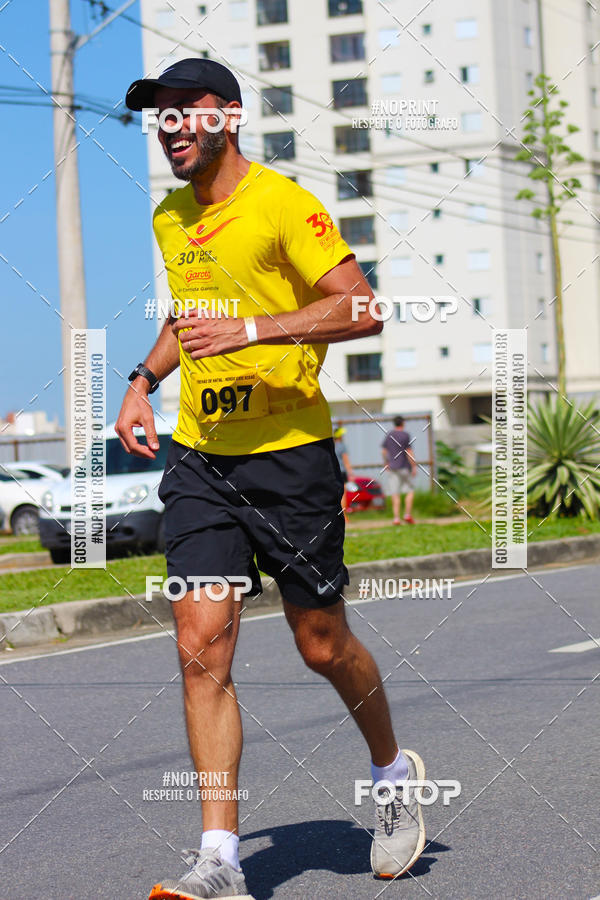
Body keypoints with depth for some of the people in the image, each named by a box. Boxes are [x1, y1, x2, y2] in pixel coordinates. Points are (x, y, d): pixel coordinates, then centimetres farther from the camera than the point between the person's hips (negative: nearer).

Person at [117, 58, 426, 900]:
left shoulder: (282, 203, -9)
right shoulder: (170, 220, 13)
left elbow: (361, 309, -17)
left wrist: (252, 330, -25)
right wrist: (144, 379, 16)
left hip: (289, 450, -5)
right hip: (199, 455, 5)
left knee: (322, 645, 6)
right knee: (201, 646, -7)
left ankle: (394, 770, 36)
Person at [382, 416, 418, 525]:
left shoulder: (388, 435, 7)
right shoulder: (405, 435, -8)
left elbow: (384, 452, 12)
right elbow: (409, 452, -11)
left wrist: (386, 464, 25)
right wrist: (414, 466, -7)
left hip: (392, 468, 4)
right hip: (404, 467, -4)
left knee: (395, 494, 2)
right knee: (410, 491, 9)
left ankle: (396, 518, -3)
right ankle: (407, 515, 1)